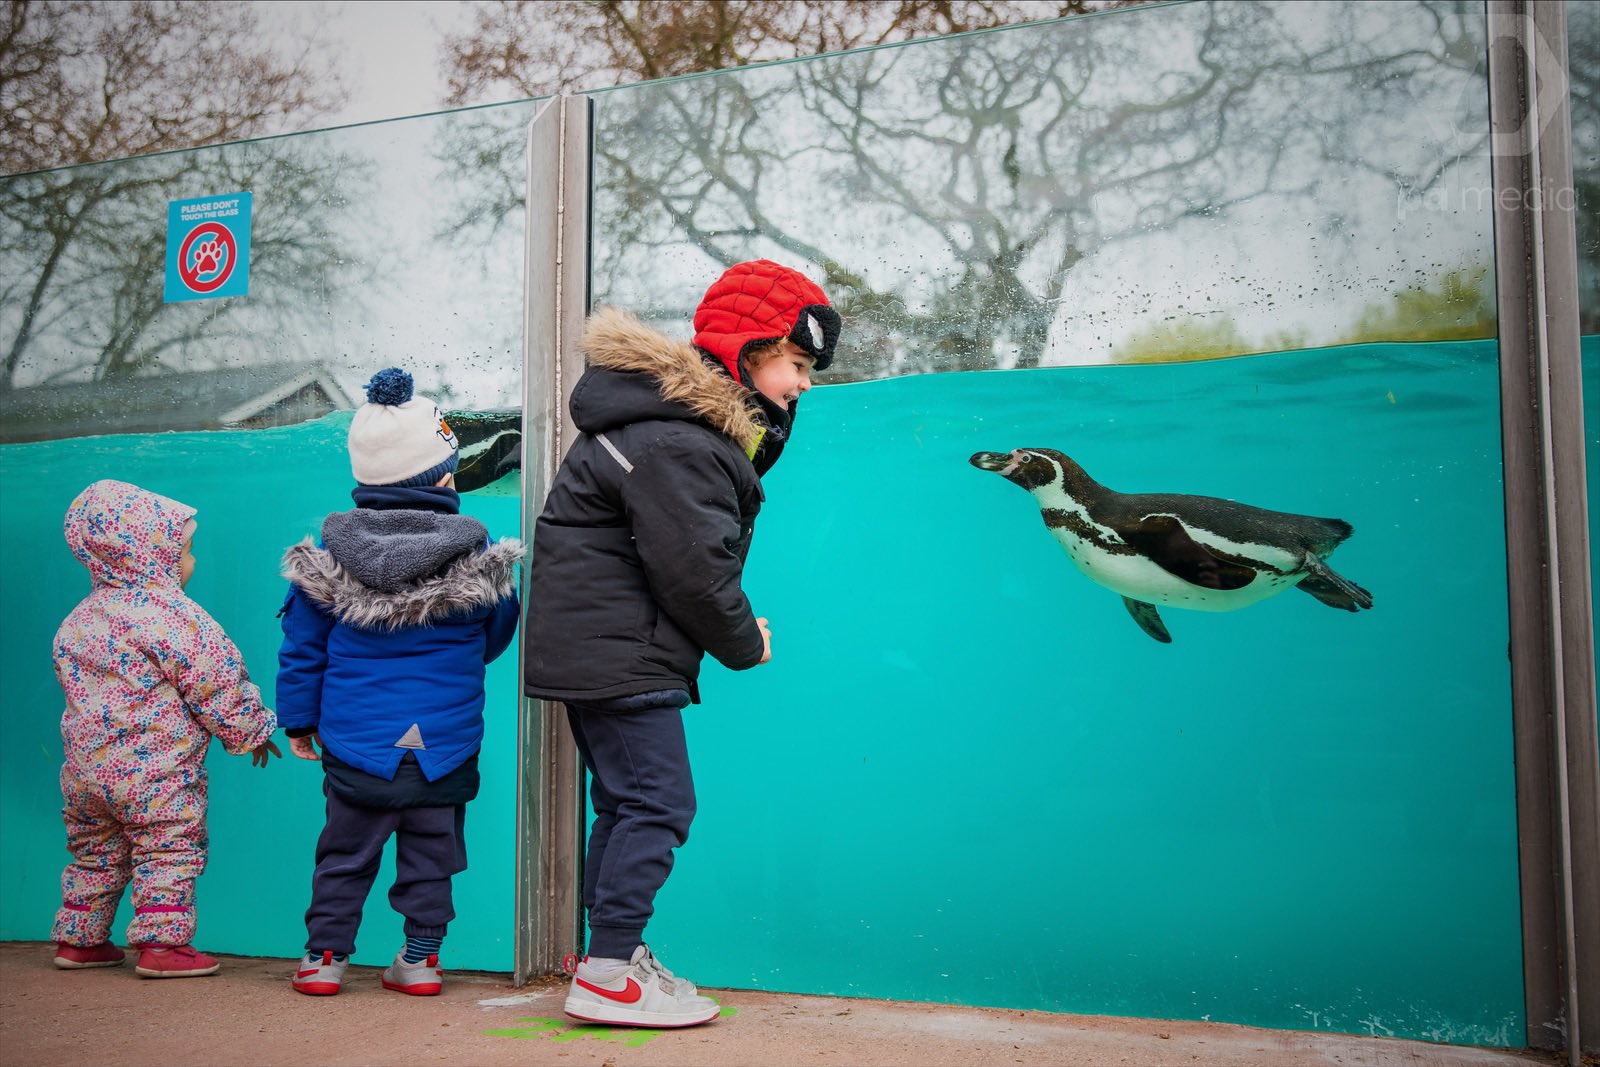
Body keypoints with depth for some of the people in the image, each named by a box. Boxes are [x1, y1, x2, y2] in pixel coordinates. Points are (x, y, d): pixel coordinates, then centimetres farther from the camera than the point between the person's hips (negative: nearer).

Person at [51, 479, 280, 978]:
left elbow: (68, 678, 20)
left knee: (94, 853, 20)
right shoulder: (173, 617, -15)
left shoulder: (78, 620, 9)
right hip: (155, 771, -8)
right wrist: (252, 730, 3)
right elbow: (219, 684, -12)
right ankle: (162, 943, 1)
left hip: (85, 766, 8)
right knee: (170, 850, 2)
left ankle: (78, 938, 30)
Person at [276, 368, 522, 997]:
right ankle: (420, 958, 16)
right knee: (431, 853, 11)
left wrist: (298, 720, 14)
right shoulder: (474, 553, -6)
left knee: (345, 853, 13)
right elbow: (497, 634, 9)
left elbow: (301, 649, 3)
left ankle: (325, 955, 19)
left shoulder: (329, 553, -3)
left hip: (355, 740, 1)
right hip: (446, 743, -1)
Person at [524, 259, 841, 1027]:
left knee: (625, 802, 15)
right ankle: (608, 976, -1)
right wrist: (745, 644, -3)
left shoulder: (694, 420, 14)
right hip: (615, 656, -11)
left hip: (593, 648, 11)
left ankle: (612, 954, 25)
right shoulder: (674, 445, -21)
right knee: (656, 802, -7)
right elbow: (693, 571, -22)